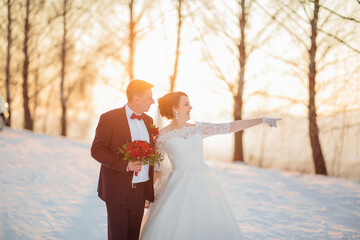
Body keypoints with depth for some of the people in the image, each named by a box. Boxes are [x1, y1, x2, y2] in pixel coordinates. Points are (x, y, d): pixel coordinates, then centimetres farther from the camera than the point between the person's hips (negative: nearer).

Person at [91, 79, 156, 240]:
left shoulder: (148, 121, 10)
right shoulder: (109, 118, -8)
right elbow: (97, 150, -12)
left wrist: (150, 192, 14)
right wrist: (124, 165, -24)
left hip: (140, 191, 5)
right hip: (118, 191, -5)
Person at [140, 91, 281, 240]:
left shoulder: (198, 128, 6)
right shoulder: (163, 135, -1)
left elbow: (232, 127, 4)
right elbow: (157, 165, 7)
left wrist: (262, 120, 1)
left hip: (204, 183, 3)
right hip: (179, 185, -3)